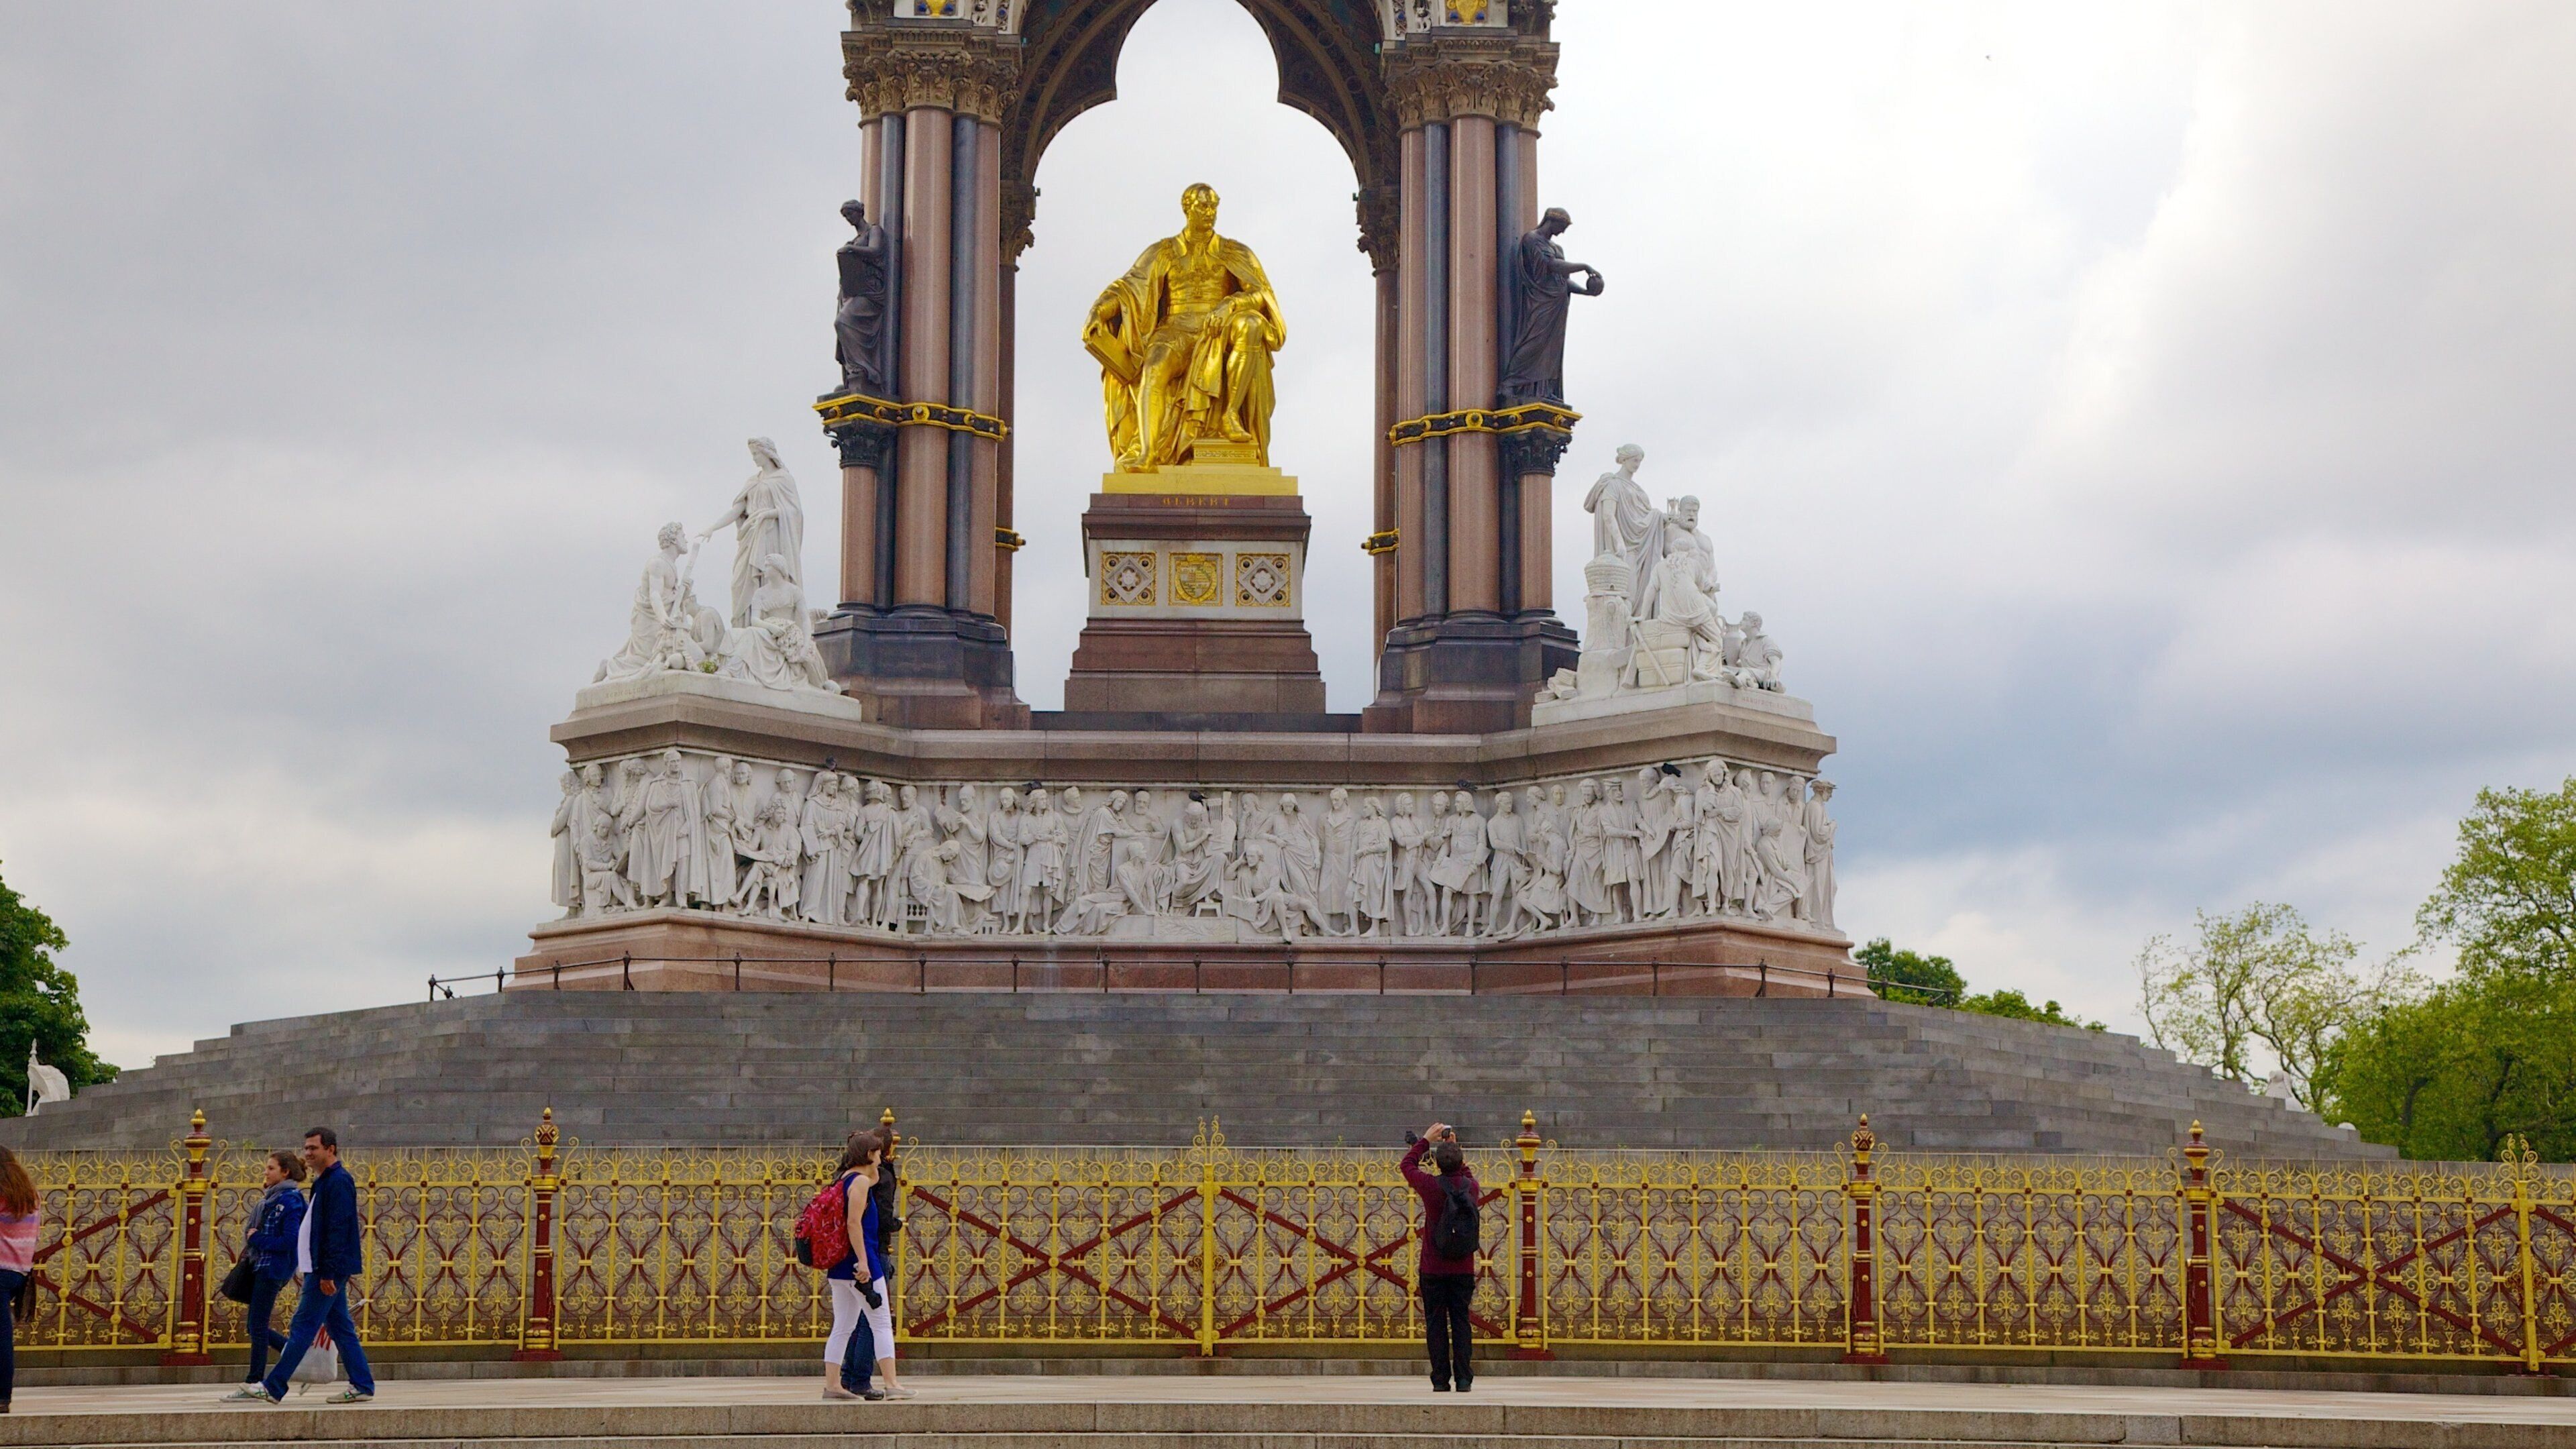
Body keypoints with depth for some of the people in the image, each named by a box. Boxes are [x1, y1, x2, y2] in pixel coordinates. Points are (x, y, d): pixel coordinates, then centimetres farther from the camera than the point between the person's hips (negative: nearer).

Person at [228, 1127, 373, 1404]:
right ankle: (361, 1386, 9)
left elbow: (338, 1230, -20)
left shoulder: (338, 1182, -14)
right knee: (341, 1328, 9)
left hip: (328, 1269, -11)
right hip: (326, 1269, 11)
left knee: (303, 1327, -7)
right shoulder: (326, 1182, 18)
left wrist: (328, 1273, -23)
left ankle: (273, 1388, -6)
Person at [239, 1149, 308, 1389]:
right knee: (254, 1326, 11)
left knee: (257, 1326, -5)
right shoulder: (272, 1199, 16)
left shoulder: (290, 1201, -13)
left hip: (273, 1268, -10)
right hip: (261, 1266, 10)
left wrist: (257, 1239, -15)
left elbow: (290, 1241, -21)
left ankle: (255, 1381, 1)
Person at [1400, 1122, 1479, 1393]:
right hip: (1463, 1268, 2)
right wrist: (1454, 1148, 30)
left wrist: (1427, 1140, 17)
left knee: (1436, 1324, 2)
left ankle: (1440, 1379, 0)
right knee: (1462, 1322, 5)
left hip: (1433, 1269, -2)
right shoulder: (1471, 1187, -1)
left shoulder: (1431, 1186, -10)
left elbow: (1408, 1164, 8)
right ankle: (1464, 1378, 0)